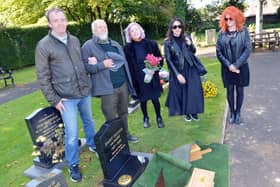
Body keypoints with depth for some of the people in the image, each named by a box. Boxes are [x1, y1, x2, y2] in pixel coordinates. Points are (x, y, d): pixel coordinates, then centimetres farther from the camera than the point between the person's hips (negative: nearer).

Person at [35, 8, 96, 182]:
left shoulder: (75, 40, 6)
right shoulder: (43, 45, -7)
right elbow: (43, 76, -6)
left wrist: (88, 83, 12)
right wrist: (54, 100, -9)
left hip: (85, 92, 5)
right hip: (66, 97, -4)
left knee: (89, 121, 21)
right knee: (72, 133, 0)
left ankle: (93, 145, 46)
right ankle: (73, 164, 22)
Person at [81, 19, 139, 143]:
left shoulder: (115, 44, 15)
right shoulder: (88, 46, -5)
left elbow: (124, 61, 17)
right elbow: (85, 67, -13)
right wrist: (102, 65, -19)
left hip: (123, 85, 6)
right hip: (107, 88, -5)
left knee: (123, 113, 18)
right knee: (112, 118, 5)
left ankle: (125, 134, 36)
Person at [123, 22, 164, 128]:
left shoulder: (151, 44, 0)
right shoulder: (128, 48, -1)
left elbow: (160, 59, 4)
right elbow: (127, 65, 1)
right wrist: (131, 79, -5)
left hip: (152, 77, 0)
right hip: (137, 79, 0)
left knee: (155, 98, 7)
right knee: (142, 99, 11)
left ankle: (159, 118, 27)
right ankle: (146, 118, 31)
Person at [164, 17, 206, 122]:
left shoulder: (187, 37, -1)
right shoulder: (168, 42, -8)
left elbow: (193, 52, 11)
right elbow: (168, 60, -8)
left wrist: (190, 45, -12)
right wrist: (177, 74, -14)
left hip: (191, 69, 2)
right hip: (178, 70, -2)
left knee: (194, 91, 3)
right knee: (181, 92, 7)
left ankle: (194, 112, 23)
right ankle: (186, 113, 26)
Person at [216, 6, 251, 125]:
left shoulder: (244, 31, -3)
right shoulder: (221, 33, 0)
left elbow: (247, 50, -8)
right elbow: (218, 52, -2)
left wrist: (236, 65, -15)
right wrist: (229, 65, -11)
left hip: (241, 67, -1)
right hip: (227, 68, 1)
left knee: (239, 90, 8)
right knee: (229, 90, 8)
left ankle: (238, 113, 22)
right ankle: (232, 113, 22)